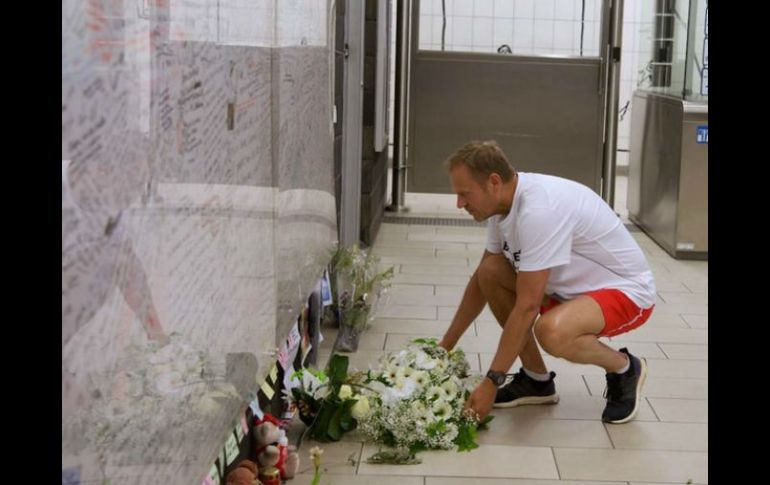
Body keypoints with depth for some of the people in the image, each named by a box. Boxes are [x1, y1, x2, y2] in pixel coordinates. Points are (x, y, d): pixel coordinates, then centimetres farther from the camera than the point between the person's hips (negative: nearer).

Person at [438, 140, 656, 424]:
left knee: (551, 332, -37)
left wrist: (491, 382, -26)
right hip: (575, 285, 9)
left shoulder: (539, 210, -30)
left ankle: (624, 369, -5)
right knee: (489, 273, -5)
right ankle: (536, 379, 7)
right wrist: (445, 346, 12)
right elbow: (479, 282, 11)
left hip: (627, 291, -9)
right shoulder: (505, 202, -2)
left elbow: (526, 307, -30)